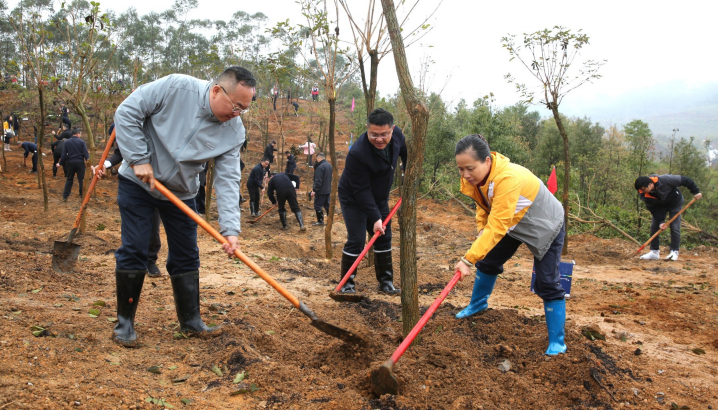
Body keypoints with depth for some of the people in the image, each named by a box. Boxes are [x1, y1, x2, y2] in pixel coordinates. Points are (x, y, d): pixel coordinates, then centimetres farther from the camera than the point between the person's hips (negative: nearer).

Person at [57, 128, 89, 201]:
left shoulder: (67, 142, 1)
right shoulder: (81, 142, -5)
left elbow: (64, 154, 0)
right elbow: (86, 154, -9)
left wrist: (60, 163, 10)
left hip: (70, 163, 3)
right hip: (80, 162, -3)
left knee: (69, 180, 12)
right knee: (81, 180, 3)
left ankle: (65, 197, 11)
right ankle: (83, 196, 4)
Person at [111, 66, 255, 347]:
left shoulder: (234, 131, -13)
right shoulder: (176, 87, -24)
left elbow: (227, 180, -17)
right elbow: (127, 113, -18)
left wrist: (230, 229, -27)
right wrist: (139, 159, -22)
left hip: (181, 192, 4)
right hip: (138, 182, -4)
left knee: (186, 257, 6)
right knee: (134, 250, -4)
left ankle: (190, 321, 20)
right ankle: (124, 323, 10)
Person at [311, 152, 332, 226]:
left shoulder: (320, 167, -20)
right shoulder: (329, 165, 9)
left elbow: (318, 180, -23)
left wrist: (314, 190, -18)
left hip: (321, 190, -9)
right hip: (328, 189, 9)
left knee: (318, 205, 0)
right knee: (327, 204, 16)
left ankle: (320, 221, 3)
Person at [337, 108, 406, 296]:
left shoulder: (396, 134, -16)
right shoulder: (357, 153, -35)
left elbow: (405, 153, 10)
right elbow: (361, 191, -30)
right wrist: (375, 217, -29)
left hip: (379, 198, 7)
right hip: (353, 200, -7)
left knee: (384, 238, 9)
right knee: (356, 240, -10)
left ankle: (386, 282, 20)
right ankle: (346, 285, 5)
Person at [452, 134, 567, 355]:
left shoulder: (508, 178, -42)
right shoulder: (474, 177, -16)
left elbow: (497, 227, -43)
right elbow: (484, 207, 3)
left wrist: (469, 259, -44)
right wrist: (481, 228, -13)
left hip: (545, 226, -8)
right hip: (513, 223, 8)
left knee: (547, 284, -9)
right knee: (487, 262, 15)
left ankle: (557, 343, 3)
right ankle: (477, 304, 41)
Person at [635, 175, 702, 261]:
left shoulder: (665, 180, -38)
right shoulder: (643, 195, -25)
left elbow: (684, 180, -25)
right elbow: (653, 209, -16)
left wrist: (695, 191, -21)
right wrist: (660, 221, -24)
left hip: (674, 202, -3)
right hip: (659, 205, 3)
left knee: (675, 227, -7)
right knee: (654, 227, -3)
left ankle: (674, 252, 1)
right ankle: (654, 252, 3)